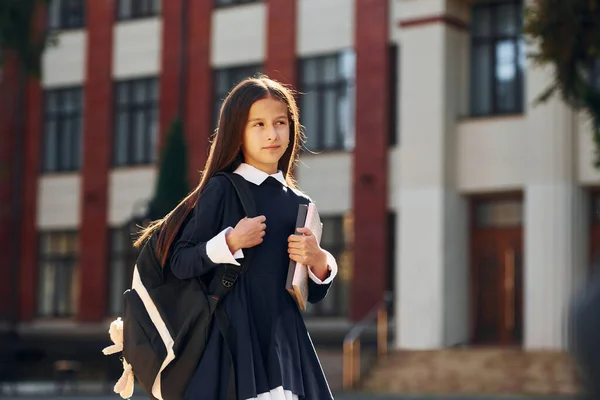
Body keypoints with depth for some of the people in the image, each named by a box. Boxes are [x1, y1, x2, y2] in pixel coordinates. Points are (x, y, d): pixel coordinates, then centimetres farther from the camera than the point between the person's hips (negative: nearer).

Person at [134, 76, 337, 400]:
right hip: (232, 336, -4)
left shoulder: (300, 205, 12)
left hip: (285, 343, 5)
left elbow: (314, 294, 16)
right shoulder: (222, 189, -1)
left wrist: (319, 261, -4)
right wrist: (230, 243, -17)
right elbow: (180, 264, -5)